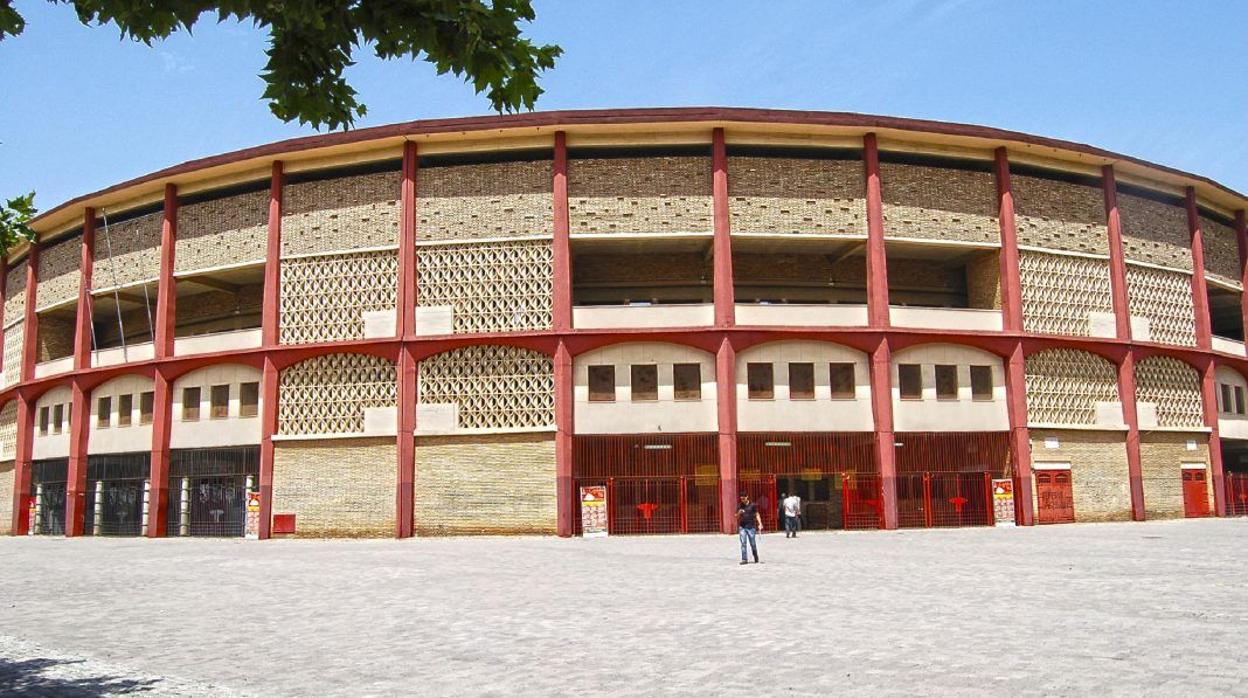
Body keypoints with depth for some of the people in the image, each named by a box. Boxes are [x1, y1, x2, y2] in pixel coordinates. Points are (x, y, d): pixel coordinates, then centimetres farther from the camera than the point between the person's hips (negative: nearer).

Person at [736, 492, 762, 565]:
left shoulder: (752, 505, 1)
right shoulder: (739, 506, 8)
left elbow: (757, 515, 2)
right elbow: (737, 517, 12)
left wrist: (760, 524, -9)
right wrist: (739, 513, -10)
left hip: (751, 527, -2)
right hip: (742, 527, 2)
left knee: (753, 544, 5)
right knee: (743, 543, -4)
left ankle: (756, 558, 24)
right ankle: (744, 559, -3)